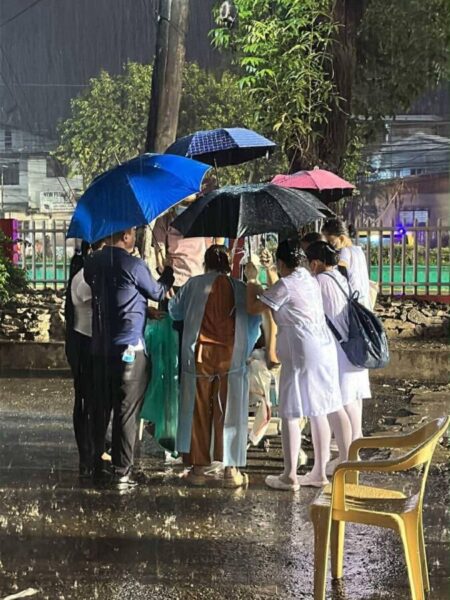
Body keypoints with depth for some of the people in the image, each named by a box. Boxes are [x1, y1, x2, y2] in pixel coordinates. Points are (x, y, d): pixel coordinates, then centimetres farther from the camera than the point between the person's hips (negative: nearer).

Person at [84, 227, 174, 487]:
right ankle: (122, 471, 0)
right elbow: (158, 293, 2)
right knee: (126, 412, -1)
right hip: (129, 348, -6)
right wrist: (168, 274, 23)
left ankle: (96, 465, 21)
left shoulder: (92, 264, 5)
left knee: (101, 408, 15)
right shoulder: (133, 265, -13)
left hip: (100, 348, 6)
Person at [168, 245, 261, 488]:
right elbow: (254, 321, 6)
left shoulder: (195, 284, 0)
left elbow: (174, 311, 13)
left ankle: (198, 468, 12)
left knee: (199, 413, 8)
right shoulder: (241, 288, 2)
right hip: (231, 357, 0)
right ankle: (231, 470, 7)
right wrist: (244, 350, 18)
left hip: (199, 356, 0)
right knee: (229, 413, 5)